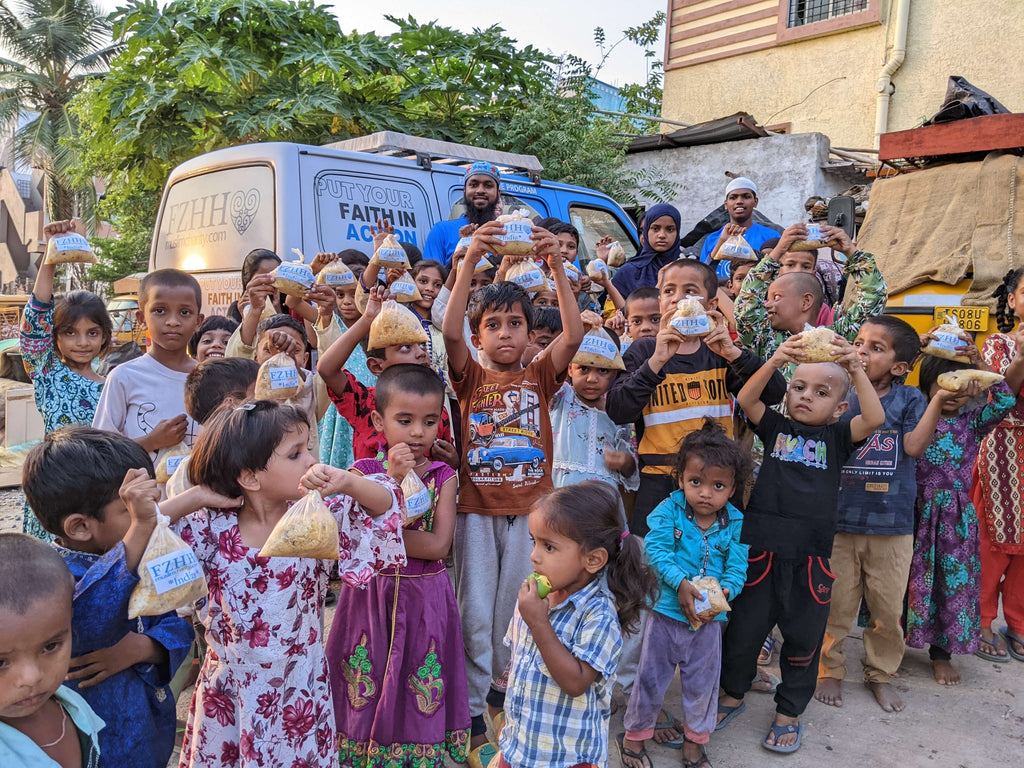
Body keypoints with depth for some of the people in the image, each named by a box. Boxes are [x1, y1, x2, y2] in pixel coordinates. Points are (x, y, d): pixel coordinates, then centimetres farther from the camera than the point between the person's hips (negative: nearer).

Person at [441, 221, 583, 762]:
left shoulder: (539, 376, 3)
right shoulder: (471, 376, 0)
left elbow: (574, 335, -14)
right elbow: (449, 332, -18)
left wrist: (557, 265, -23)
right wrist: (471, 260, -28)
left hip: (529, 509, 1)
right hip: (477, 509, -1)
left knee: (516, 608, 13)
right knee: (475, 615, 4)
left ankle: (505, 686, 37)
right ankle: (470, 713, 18)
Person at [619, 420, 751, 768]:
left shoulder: (735, 523, -5)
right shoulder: (668, 511, -12)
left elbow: (737, 567, -7)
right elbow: (656, 550, -20)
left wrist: (724, 591, -25)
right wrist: (680, 583, -30)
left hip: (709, 619, 2)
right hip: (667, 611, -2)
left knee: (702, 682, 18)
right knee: (651, 677, 13)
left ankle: (696, 737, 42)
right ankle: (634, 733, 35)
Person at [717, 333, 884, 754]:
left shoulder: (836, 437, 5)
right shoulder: (777, 428, 6)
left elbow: (874, 419, -12)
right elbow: (745, 399, -9)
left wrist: (855, 370, -21)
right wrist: (775, 361, -23)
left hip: (811, 555, 0)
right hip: (761, 547, 0)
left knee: (803, 636, 14)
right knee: (744, 628, 12)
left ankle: (789, 711, 36)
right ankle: (733, 693, 38)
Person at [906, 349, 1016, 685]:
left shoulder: (972, 421, 3)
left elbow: (1005, 402, -11)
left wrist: (980, 364, -16)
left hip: (955, 516, 2)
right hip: (915, 509, -1)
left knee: (953, 581, 8)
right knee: (907, 578, 8)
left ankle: (941, 652, 24)